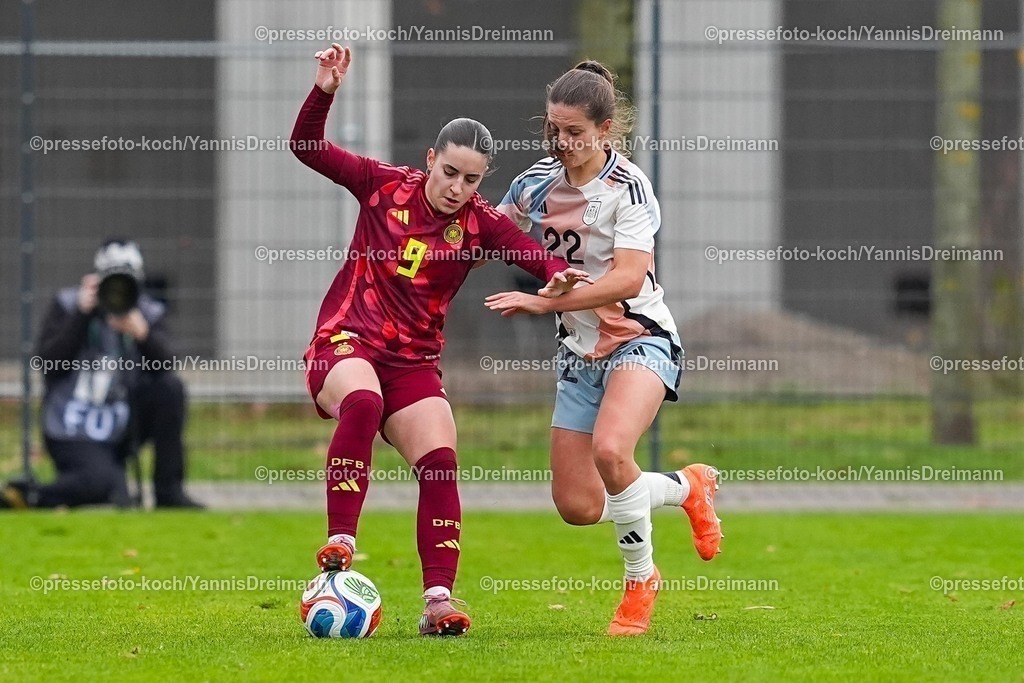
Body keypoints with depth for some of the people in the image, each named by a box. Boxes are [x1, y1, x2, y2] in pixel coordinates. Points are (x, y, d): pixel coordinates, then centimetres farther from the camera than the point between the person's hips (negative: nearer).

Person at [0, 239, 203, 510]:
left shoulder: (148, 313, 4)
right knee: (102, 483, -33)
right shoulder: (67, 305, -2)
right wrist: (81, 315, -18)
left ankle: (168, 491, -13)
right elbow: (48, 364, -14)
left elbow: (162, 367, -12)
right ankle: (26, 495, -14)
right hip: (72, 432, -5)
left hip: (120, 431, 5)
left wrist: (142, 333, -31)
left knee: (170, 386, -19)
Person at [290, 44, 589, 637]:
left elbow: (536, 255, -20)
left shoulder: (481, 225, -3)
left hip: (414, 361, 3)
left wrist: (559, 273, -43)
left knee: (441, 464, -14)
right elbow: (308, 148, 0)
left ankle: (439, 600, -9)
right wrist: (325, 91, -16)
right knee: (361, 404, -35)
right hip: (346, 343, -2)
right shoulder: (385, 186, -2)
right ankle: (340, 543, -37)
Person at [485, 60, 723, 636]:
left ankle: (641, 580, -11)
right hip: (579, 350, 7)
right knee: (577, 506, 0)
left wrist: (542, 301, -31)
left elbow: (627, 279, -26)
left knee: (609, 450, -34)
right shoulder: (538, 182, 3)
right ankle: (687, 487, 28)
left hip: (639, 336, -6)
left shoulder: (628, 185, -15)